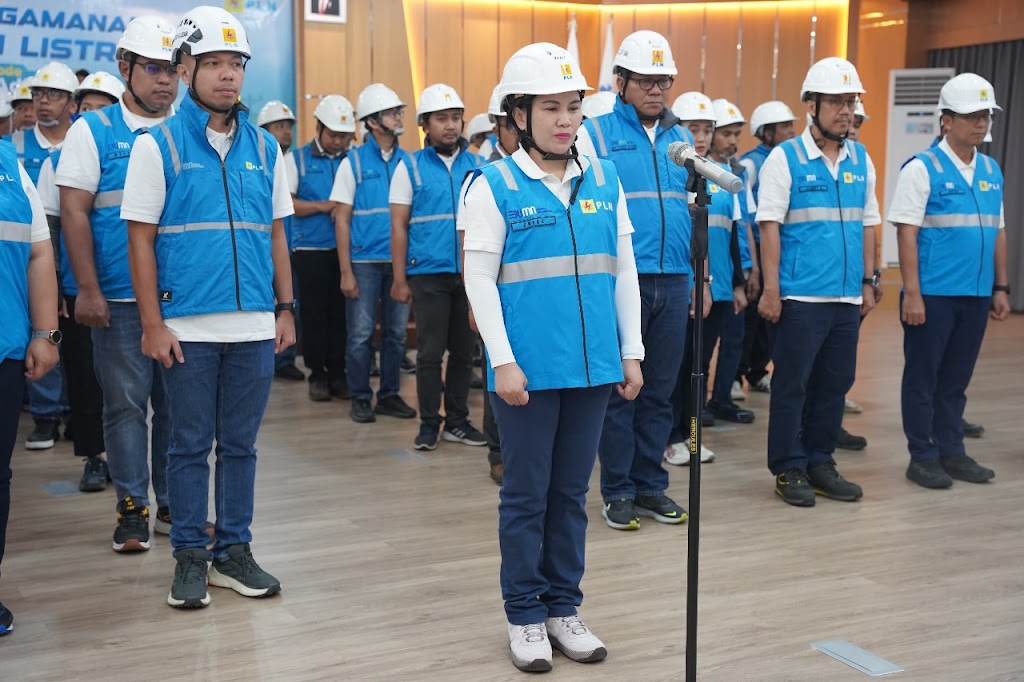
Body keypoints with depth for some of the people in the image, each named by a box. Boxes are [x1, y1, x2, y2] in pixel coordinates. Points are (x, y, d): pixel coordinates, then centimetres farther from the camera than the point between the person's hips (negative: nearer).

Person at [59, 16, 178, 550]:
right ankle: (132, 506, 15)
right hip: (120, 300, -2)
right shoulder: (93, 130, 3)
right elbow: (74, 212, -1)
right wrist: (88, 290, -8)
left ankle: (173, 503, 20)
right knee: (126, 403, 3)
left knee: (178, 404, 8)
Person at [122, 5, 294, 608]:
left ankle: (234, 551, 22)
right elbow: (141, 240, -4)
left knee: (241, 444, 10)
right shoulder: (159, 145, -2)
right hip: (188, 327, -3)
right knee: (191, 445, 6)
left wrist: (286, 308, 8)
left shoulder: (265, 147, 9)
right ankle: (191, 557, 18)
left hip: (255, 327, 3)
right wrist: (153, 325, -9)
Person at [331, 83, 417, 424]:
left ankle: (389, 395, 20)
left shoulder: (408, 161, 8)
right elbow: (342, 219, -2)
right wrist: (346, 271, -7)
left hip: (400, 261, 3)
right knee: (361, 334, 1)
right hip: (365, 261, -3)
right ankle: (360, 398, 13)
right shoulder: (353, 162, 0)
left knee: (396, 332, 8)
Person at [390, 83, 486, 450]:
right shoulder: (410, 166, 3)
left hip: (470, 275, 2)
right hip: (428, 274, -2)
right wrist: (399, 279, -4)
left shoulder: (477, 165, 8)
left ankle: (457, 421, 20)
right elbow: (398, 226, 1)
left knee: (463, 351, 9)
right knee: (431, 352, 1)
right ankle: (429, 423, 13)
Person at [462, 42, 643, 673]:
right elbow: (479, 278, -7)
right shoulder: (495, 186, -4)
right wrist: (503, 361, -13)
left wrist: (631, 352, 8)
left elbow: (624, 271, 11)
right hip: (528, 371, -4)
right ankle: (525, 615, 20)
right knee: (527, 496, 7)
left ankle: (564, 607, 26)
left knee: (572, 493, 13)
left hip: (594, 368, 4)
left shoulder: (604, 180, 8)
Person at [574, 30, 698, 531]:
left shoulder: (681, 138, 15)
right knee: (619, 389, 2)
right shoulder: (595, 133, 0)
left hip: (673, 282, 5)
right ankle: (617, 490, 12)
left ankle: (650, 485, 19)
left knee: (660, 389, 9)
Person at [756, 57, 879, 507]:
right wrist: (771, 290, -12)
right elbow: (770, 226, -8)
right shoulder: (784, 158, -5)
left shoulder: (861, 160, 12)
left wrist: (868, 282, 12)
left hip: (847, 297, 6)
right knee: (792, 384, 2)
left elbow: (867, 225, 16)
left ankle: (820, 462, 23)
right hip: (799, 296, -5)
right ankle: (788, 469, 12)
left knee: (835, 384, 11)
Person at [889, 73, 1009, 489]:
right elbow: (907, 233, -11)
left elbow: (998, 233, 16)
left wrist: (1001, 288, 13)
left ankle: (951, 451, 24)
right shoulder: (921, 168, -7)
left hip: (976, 296, 6)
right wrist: (911, 293, -15)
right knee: (923, 378, 4)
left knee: (956, 379, 13)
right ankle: (922, 457, 14)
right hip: (932, 295, -5)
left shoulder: (992, 171, 12)